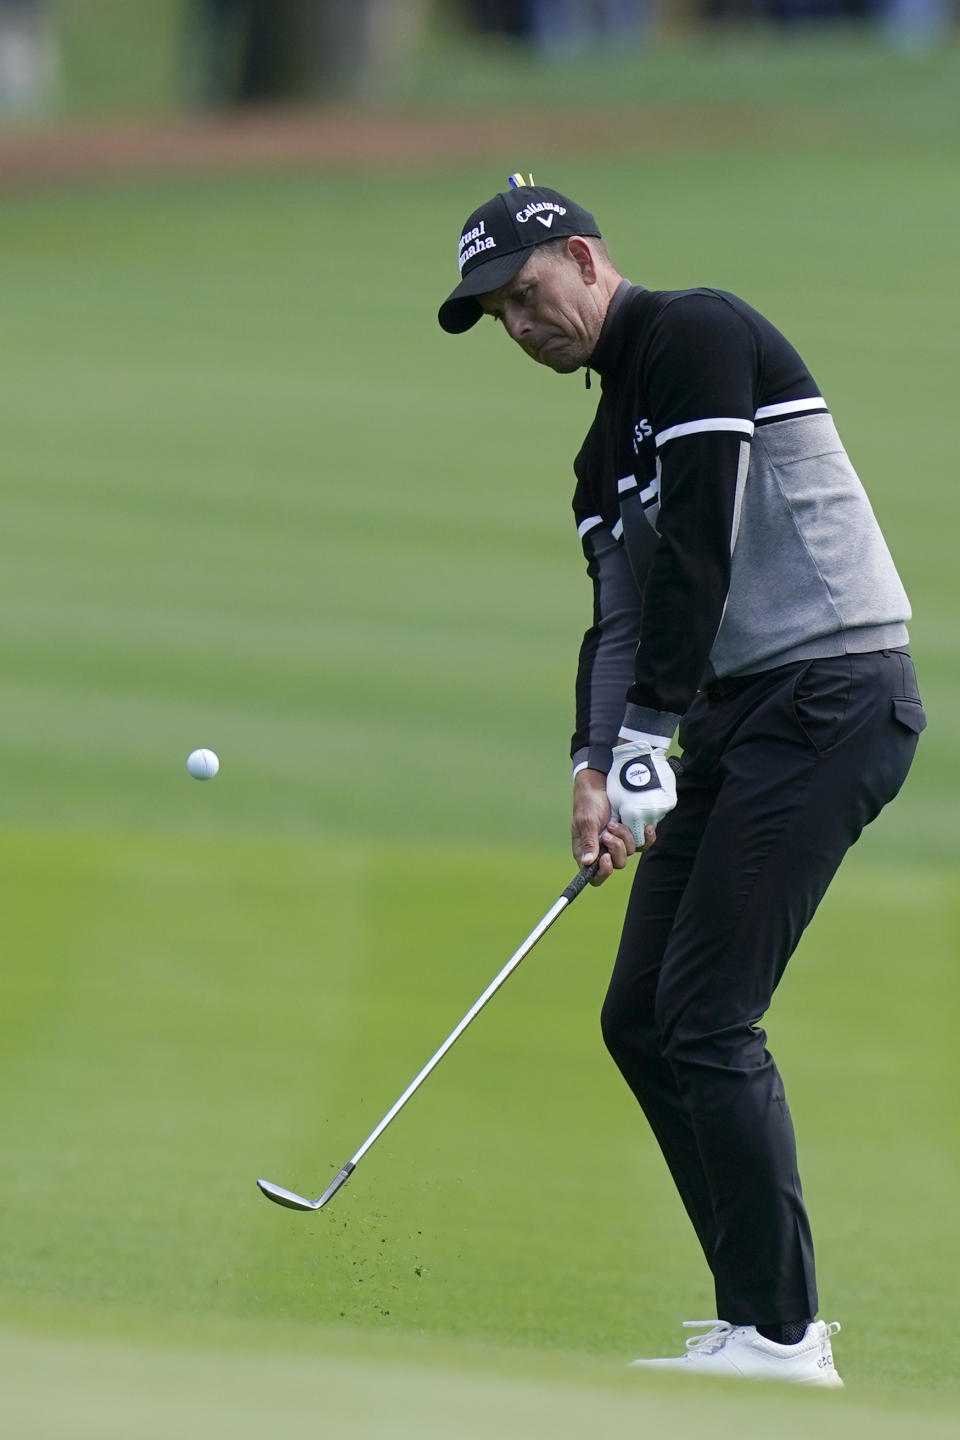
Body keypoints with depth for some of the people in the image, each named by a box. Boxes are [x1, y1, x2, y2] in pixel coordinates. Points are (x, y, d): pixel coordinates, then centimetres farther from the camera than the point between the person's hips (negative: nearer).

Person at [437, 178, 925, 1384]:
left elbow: (696, 552, -16)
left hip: (830, 691, -10)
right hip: (736, 717, 10)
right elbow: (622, 607, 15)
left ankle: (778, 1336, -12)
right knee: (641, 1019, 8)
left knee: (706, 1015, -15)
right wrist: (595, 766, -2)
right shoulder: (609, 439, 21)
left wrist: (645, 739, -16)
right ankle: (766, 1319, 12)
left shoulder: (698, 336, -8)